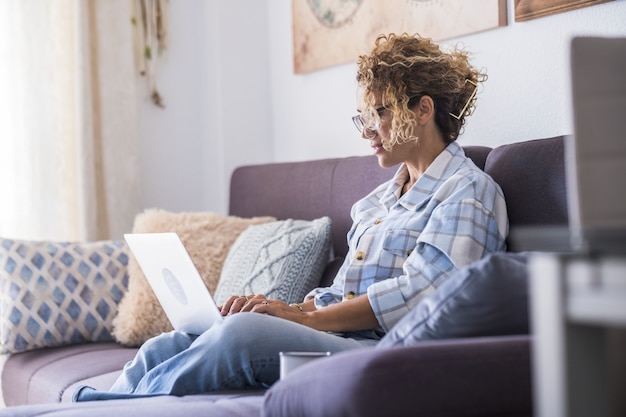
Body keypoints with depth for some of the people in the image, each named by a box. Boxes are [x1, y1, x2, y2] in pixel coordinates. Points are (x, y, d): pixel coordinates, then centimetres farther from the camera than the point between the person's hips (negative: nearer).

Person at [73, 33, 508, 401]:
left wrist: (301, 317, -17)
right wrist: (279, 306, 1)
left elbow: (416, 294, -13)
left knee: (244, 331, -32)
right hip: (334, 343, 8)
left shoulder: (469, 192, 1)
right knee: (164, 348, -10)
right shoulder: (378, 200, 27)